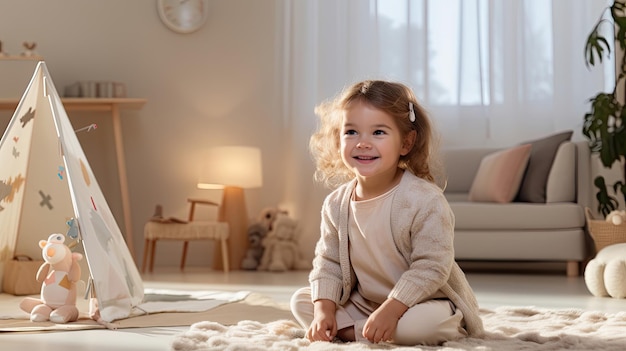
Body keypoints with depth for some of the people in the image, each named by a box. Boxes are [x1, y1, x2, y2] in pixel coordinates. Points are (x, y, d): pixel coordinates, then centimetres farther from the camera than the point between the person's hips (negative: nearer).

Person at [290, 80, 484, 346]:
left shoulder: (425, 200, -24)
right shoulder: (336, 204, -5)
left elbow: (430, 267, -26)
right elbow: (328, 262, 1)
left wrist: (390, 310, -31)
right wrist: (325, 310, -14)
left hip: (425, 301, -5)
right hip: (363, 302, 5)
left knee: (430, 321, -37)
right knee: (301, 301, -3)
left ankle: (348, 331, -18)